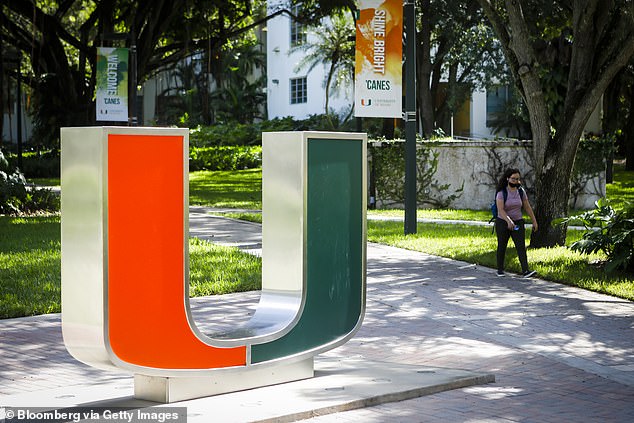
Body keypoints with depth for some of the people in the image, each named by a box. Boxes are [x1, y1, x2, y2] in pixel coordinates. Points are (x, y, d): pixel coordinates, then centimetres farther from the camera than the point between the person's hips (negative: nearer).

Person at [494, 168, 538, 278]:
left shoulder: (521, 191, 1)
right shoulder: (501, 192, -13)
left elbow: (527, 207, 7)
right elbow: (500, 210, -25)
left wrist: (534, 221, 6)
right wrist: (509, 221, -38)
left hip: (518, 223, 3)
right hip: (503, 223, -3)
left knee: (521, 246, -11)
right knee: (502, 247, 10)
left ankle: (525, 271, -21)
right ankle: (500, 269, 26)